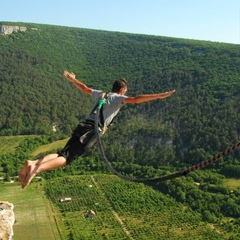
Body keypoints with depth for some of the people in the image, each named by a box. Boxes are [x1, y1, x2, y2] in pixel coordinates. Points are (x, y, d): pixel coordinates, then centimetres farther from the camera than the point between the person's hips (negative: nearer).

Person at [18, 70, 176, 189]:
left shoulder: (101, 94, 26)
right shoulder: (119, 98, 7)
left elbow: (84, 88, 38)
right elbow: (136, 100, -8)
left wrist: (72, 79, 56)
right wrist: (160, 96, -10)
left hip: (83, 125, 7)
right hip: (93, 131, -7)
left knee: (62, 153, 6)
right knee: (67, 157, -13)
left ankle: (32, 163, -15)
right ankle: (36, 170, -31)